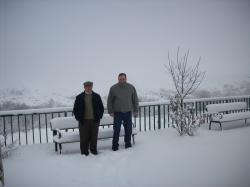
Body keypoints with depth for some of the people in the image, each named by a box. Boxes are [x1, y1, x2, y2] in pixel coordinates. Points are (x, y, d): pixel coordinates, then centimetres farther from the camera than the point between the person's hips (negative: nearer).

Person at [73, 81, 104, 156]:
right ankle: (84, 151, 14)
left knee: (94, 137, 8)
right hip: (84, 121, -1)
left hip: (94, 120, 2)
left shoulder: (97, 96, 7)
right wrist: (78, 118, -1)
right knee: (84, 137, 1)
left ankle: (93, 150, 22)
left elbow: (101, 108, 13)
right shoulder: (79, 97, 3)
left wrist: (99, 117, 4)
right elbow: (75, 109, 7)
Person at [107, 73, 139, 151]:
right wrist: (110, 111, -4)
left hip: (128, 112, 2)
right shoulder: (113, 88, -5)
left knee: (128, 129, 9)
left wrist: (135, 110, 4)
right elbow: (109, 101, 0)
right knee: (116, 130, 0)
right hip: (117, 112, -2)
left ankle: (128, 144, 24)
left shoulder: (131, 87, 0)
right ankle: (115, 145, 11)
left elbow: (135, 100, 7)